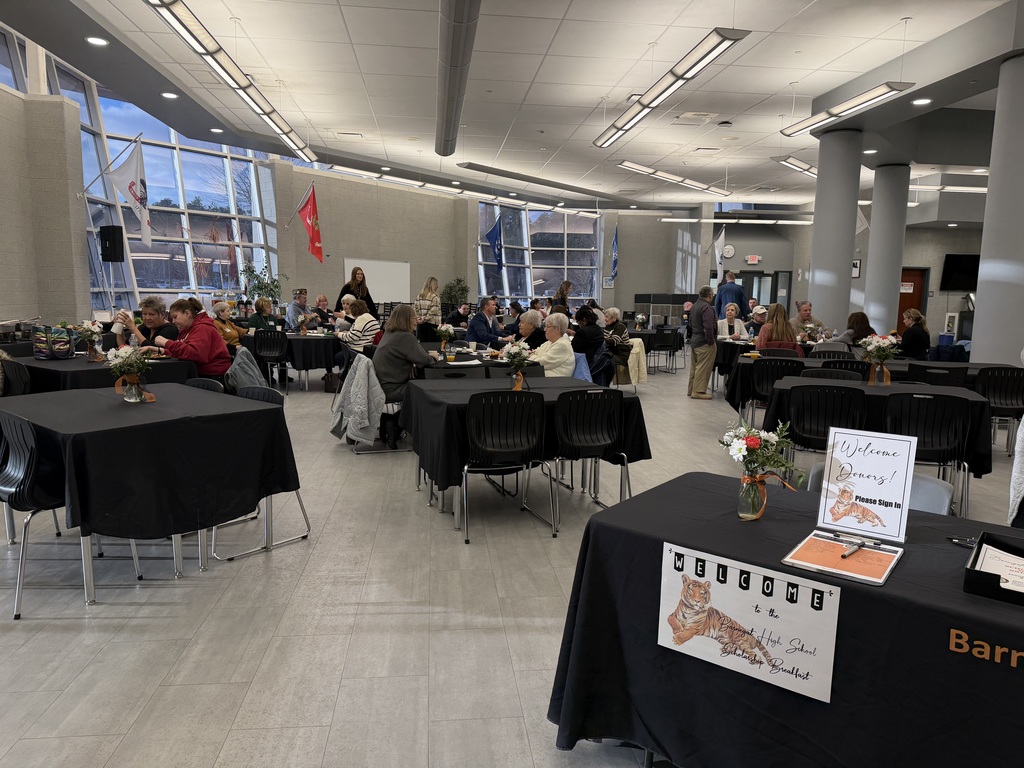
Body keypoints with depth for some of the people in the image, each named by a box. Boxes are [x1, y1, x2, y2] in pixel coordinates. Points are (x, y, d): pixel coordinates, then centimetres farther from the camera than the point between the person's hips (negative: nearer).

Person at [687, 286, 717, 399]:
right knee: (703, 367, -5)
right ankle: (698, 391, -3)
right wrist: (711, 341, -17)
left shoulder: (694, 306, 13)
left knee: (694, 366, 16)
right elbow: (708, 327, -25)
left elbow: (690, 324, 22)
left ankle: (691, 390, 22)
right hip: (704, 343, -10)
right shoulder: (706, 307, -18)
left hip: (694, 341, 10)